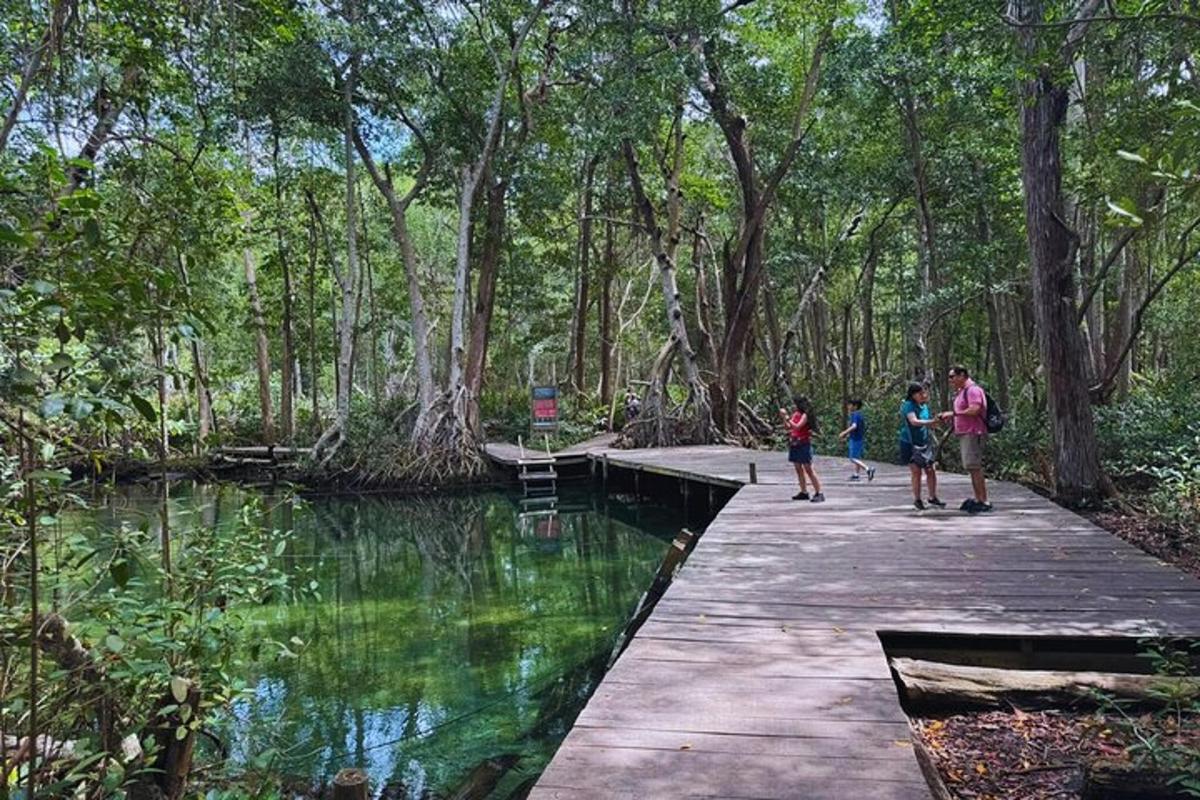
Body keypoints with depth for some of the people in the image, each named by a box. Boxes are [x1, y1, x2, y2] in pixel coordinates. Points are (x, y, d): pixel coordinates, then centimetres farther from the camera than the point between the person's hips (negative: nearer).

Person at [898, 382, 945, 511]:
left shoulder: (924, 406, 10)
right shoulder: (908, 405, -13)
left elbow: (929, 424, 17)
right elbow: (914, 421, -28)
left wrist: (937, 420, -3)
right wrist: (932, 421, -37)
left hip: (924, 443, 6)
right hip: (910, 444, -6)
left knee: (931, 470, 5)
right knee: (916, 472, -4)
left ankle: (933, 497, 16)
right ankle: (917, 500, 6)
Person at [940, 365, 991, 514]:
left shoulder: (973, 389, -12)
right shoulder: (961, 392, 20)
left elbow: (974, 410, -23)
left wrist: (953, 413, -18)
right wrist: (949, 416, 10)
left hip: (972, 433, -10)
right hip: (964, 434, 10)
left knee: (974, 467, -12)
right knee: (972, 467, 12)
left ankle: (984, 501, -10)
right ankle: (978, 499, 17)